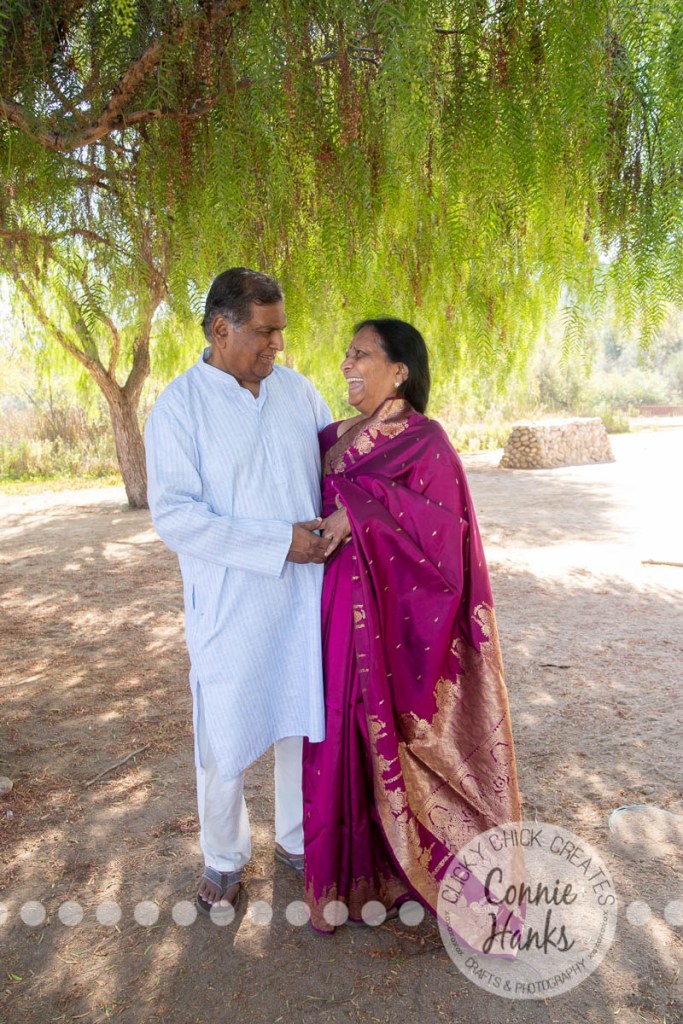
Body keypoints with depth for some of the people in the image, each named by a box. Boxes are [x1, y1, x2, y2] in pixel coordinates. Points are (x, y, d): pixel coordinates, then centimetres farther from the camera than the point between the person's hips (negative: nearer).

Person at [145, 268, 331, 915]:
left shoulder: (295, 389, 5)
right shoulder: (177, 407, -9)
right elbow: (174, 516, -17)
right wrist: (278, 542, -22)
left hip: (306, 594, 4)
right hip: (231, 606, -4)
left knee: (304, 721, 17)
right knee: (225, 739, 10)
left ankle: (296, 838, 41)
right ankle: (223, 860, 36)